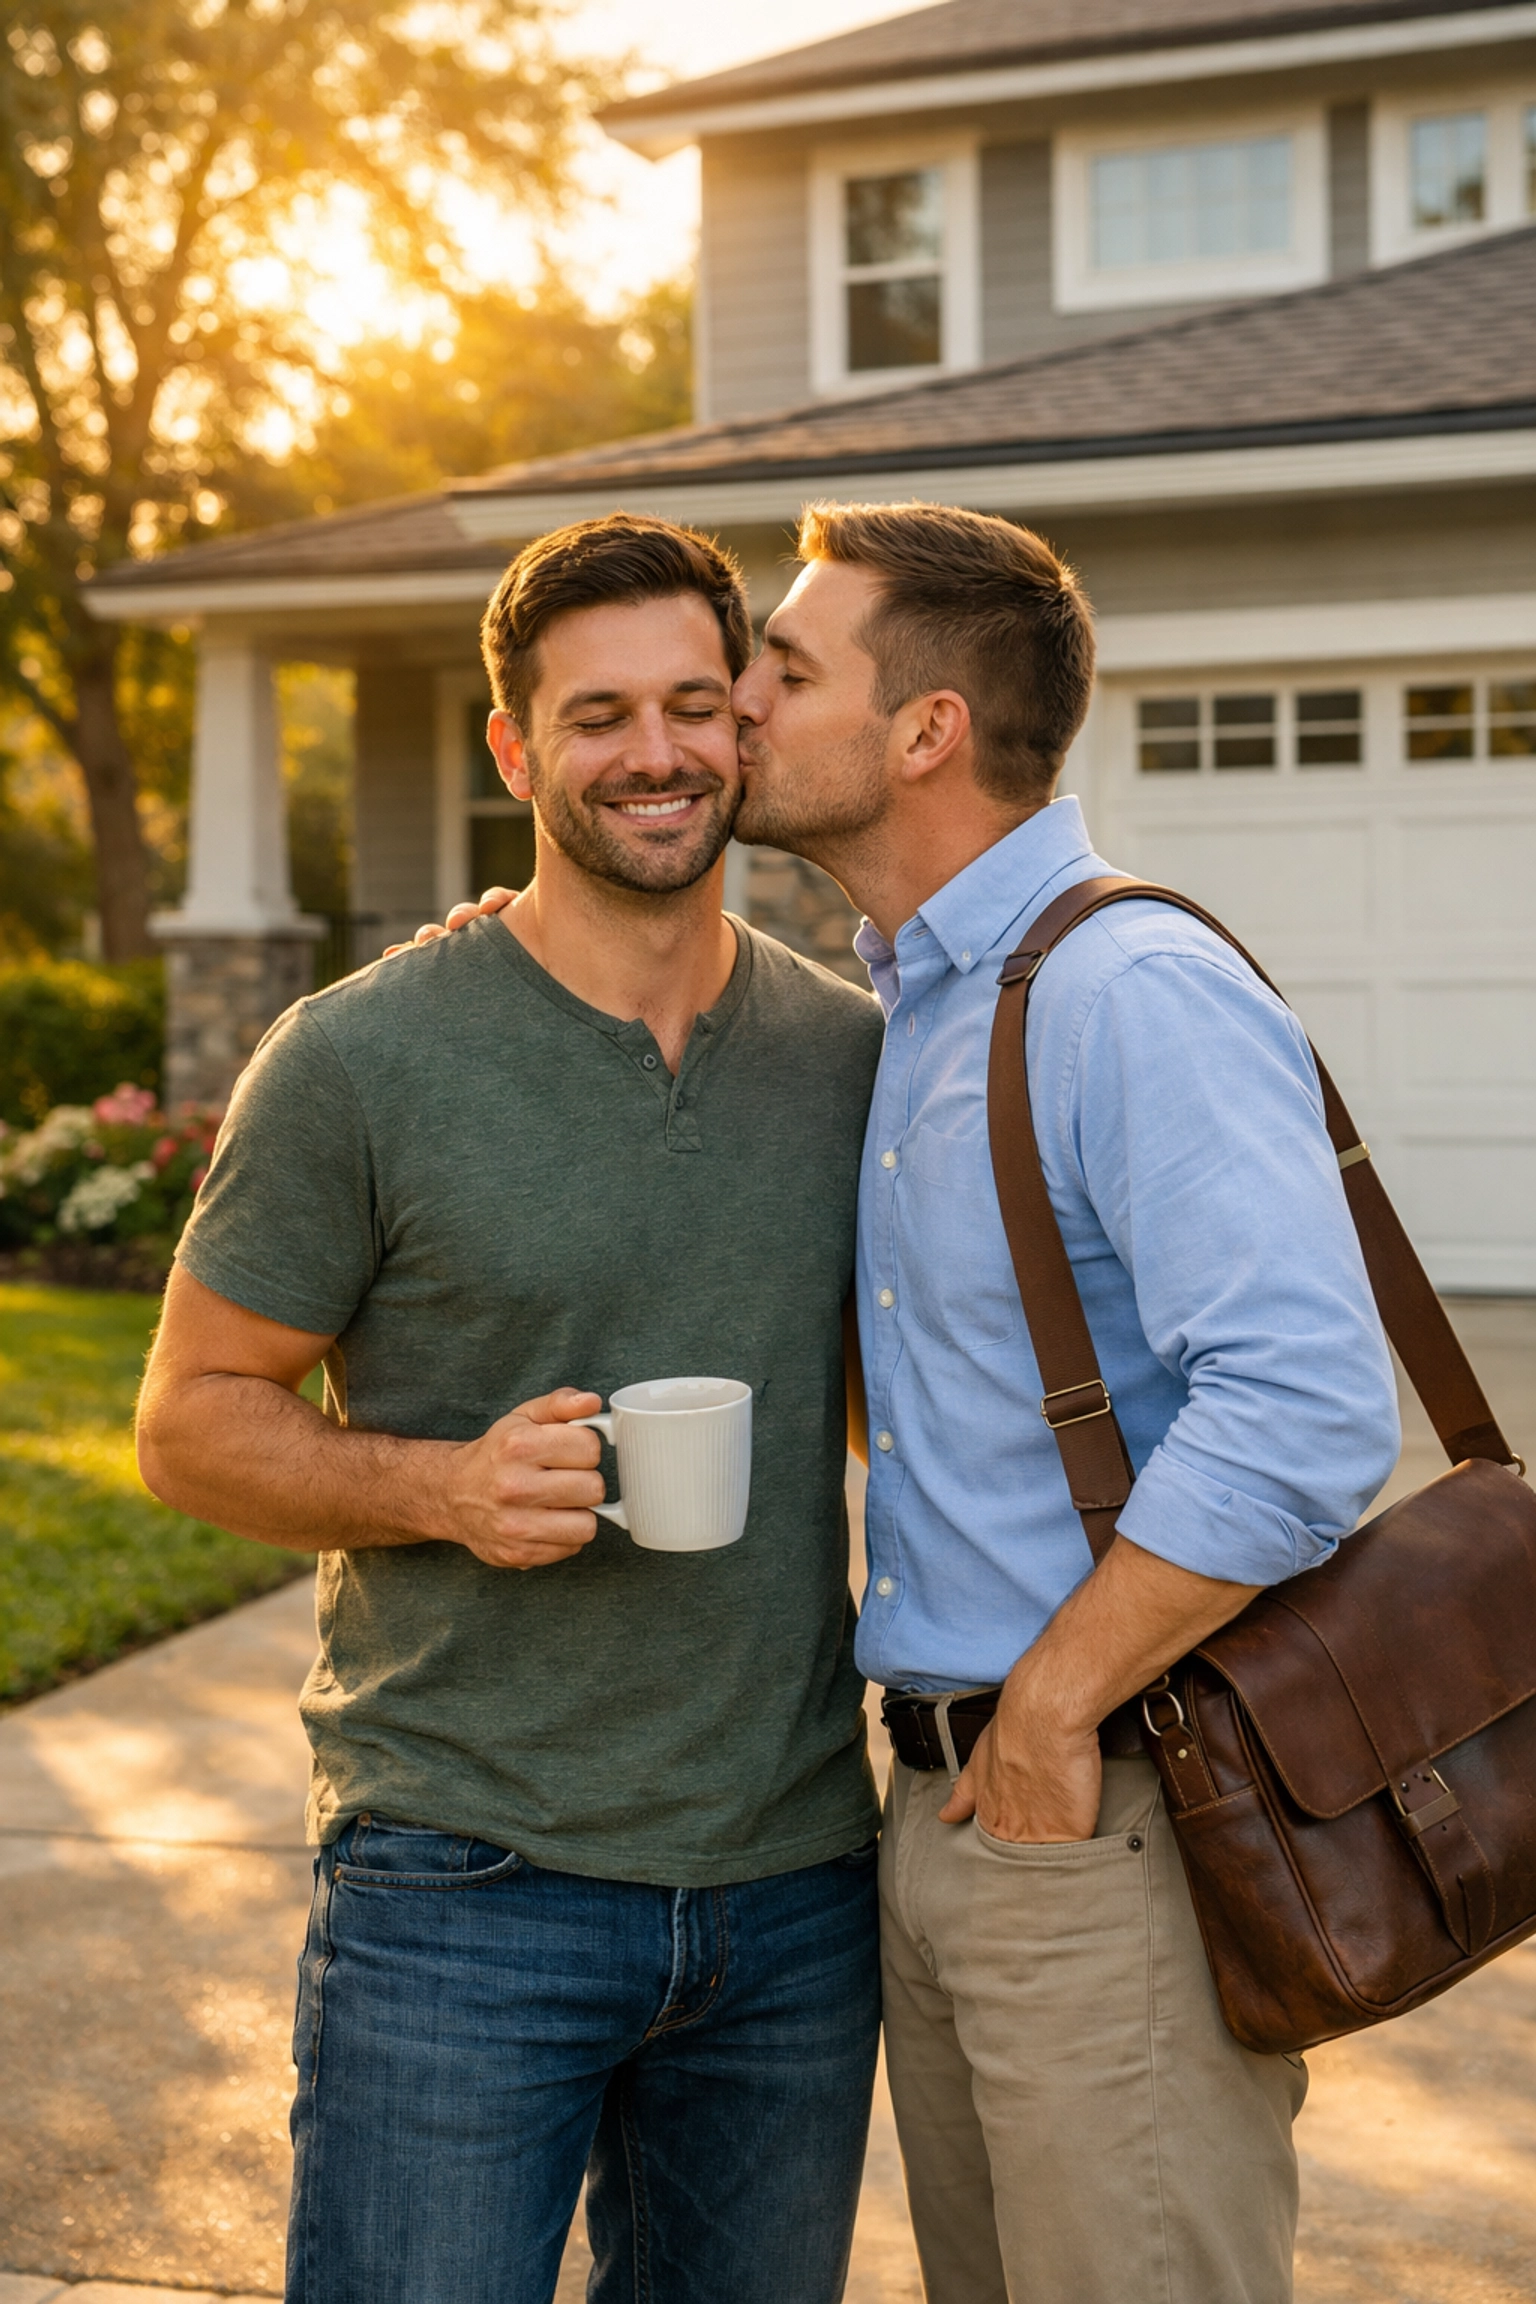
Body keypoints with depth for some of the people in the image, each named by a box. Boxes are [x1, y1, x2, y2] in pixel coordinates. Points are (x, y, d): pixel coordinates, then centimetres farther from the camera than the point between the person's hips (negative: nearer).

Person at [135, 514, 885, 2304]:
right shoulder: (359, 1060, -7)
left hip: (796, 1889, 4)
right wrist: (445, 1484, -20)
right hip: (466, 1887, -4)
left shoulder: (857, 1058, 5)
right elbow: (190, 1422, -2)